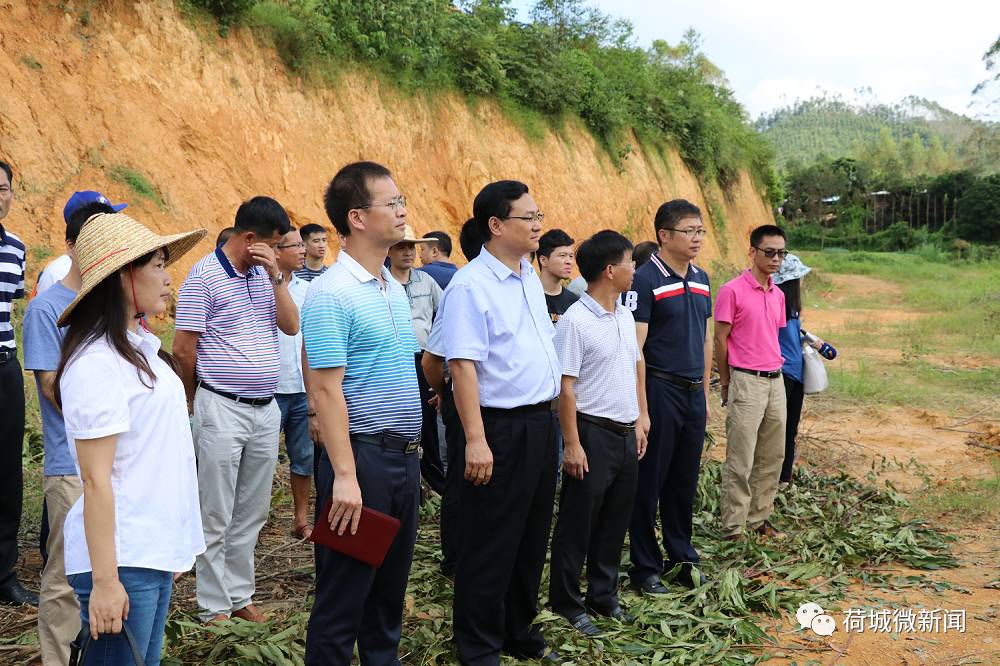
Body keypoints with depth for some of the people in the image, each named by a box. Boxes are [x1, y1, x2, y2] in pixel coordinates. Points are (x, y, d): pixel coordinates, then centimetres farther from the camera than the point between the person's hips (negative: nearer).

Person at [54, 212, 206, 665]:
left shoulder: (139, 348, 8)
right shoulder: (96, 365, -18)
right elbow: (96, 480, -18)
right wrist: (104, 580, -18)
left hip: (154, 550, 8)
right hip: (121, 560, -8)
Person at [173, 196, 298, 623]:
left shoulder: (265, 274, 11)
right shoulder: (205, 276, -10)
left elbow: (291, 326, 2)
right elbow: (183, 348, -9)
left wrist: (276, 275, -6)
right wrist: (195, 398, 4)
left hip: (266, 409, 7)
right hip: (222, 411, -7)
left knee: (252, 512, 13)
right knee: (216, 516, 2)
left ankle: (239, 594, 25)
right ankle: (215, 606, 11)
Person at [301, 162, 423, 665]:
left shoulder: (396, 289, 12)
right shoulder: (331, 293, -14)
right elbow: (326, 389, -18)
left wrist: (412, 443, 15)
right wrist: (345, 476, -22)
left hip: (405, 455, 8)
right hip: (363, 454, -8)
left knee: (390, 589, 18)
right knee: (343, 596, 2)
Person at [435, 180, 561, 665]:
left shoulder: (531, 279, 11)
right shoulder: (470, 287, -15)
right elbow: (463, 365, -20)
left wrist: (550, 420, 18)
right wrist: (476, 441, -25)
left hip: (541, 424, 8)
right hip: (500, 429, -8)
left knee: (532, 538, 18)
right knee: (490, 547, 4)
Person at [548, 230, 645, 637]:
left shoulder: (625, 316, 10)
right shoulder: (575, 321, -15)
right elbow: (566, 387, -15)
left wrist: (637, 425, 16)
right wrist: (572, 444, -17)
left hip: (625, 434, 8)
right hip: (593, 434, -8)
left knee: (615, 521, 16)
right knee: (578, 523, 4)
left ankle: (604, 595, 29)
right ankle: (567, 603, 17)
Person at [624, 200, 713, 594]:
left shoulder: (701, 280, 11)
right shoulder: (646, 280, -12)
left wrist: (705, 395, 15)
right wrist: (641, 411, -18)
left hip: (693, 394, 7)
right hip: (659, 391, -7)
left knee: (685, 483, 15)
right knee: (649, 484, 3)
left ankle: (682, 558, 27)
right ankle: (645, 568, 14)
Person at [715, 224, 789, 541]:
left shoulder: (778, 295, 12)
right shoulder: (732, 291, -10)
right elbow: (720, 340, -7)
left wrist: (774, 370, 15)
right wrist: (727, 382, -1)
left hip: (776, 381, 7)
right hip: (746, 383, -7)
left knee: (773, 458, 13)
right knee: (740, 462, -3)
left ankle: (760, 519, 25)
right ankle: (732, 530, 4)